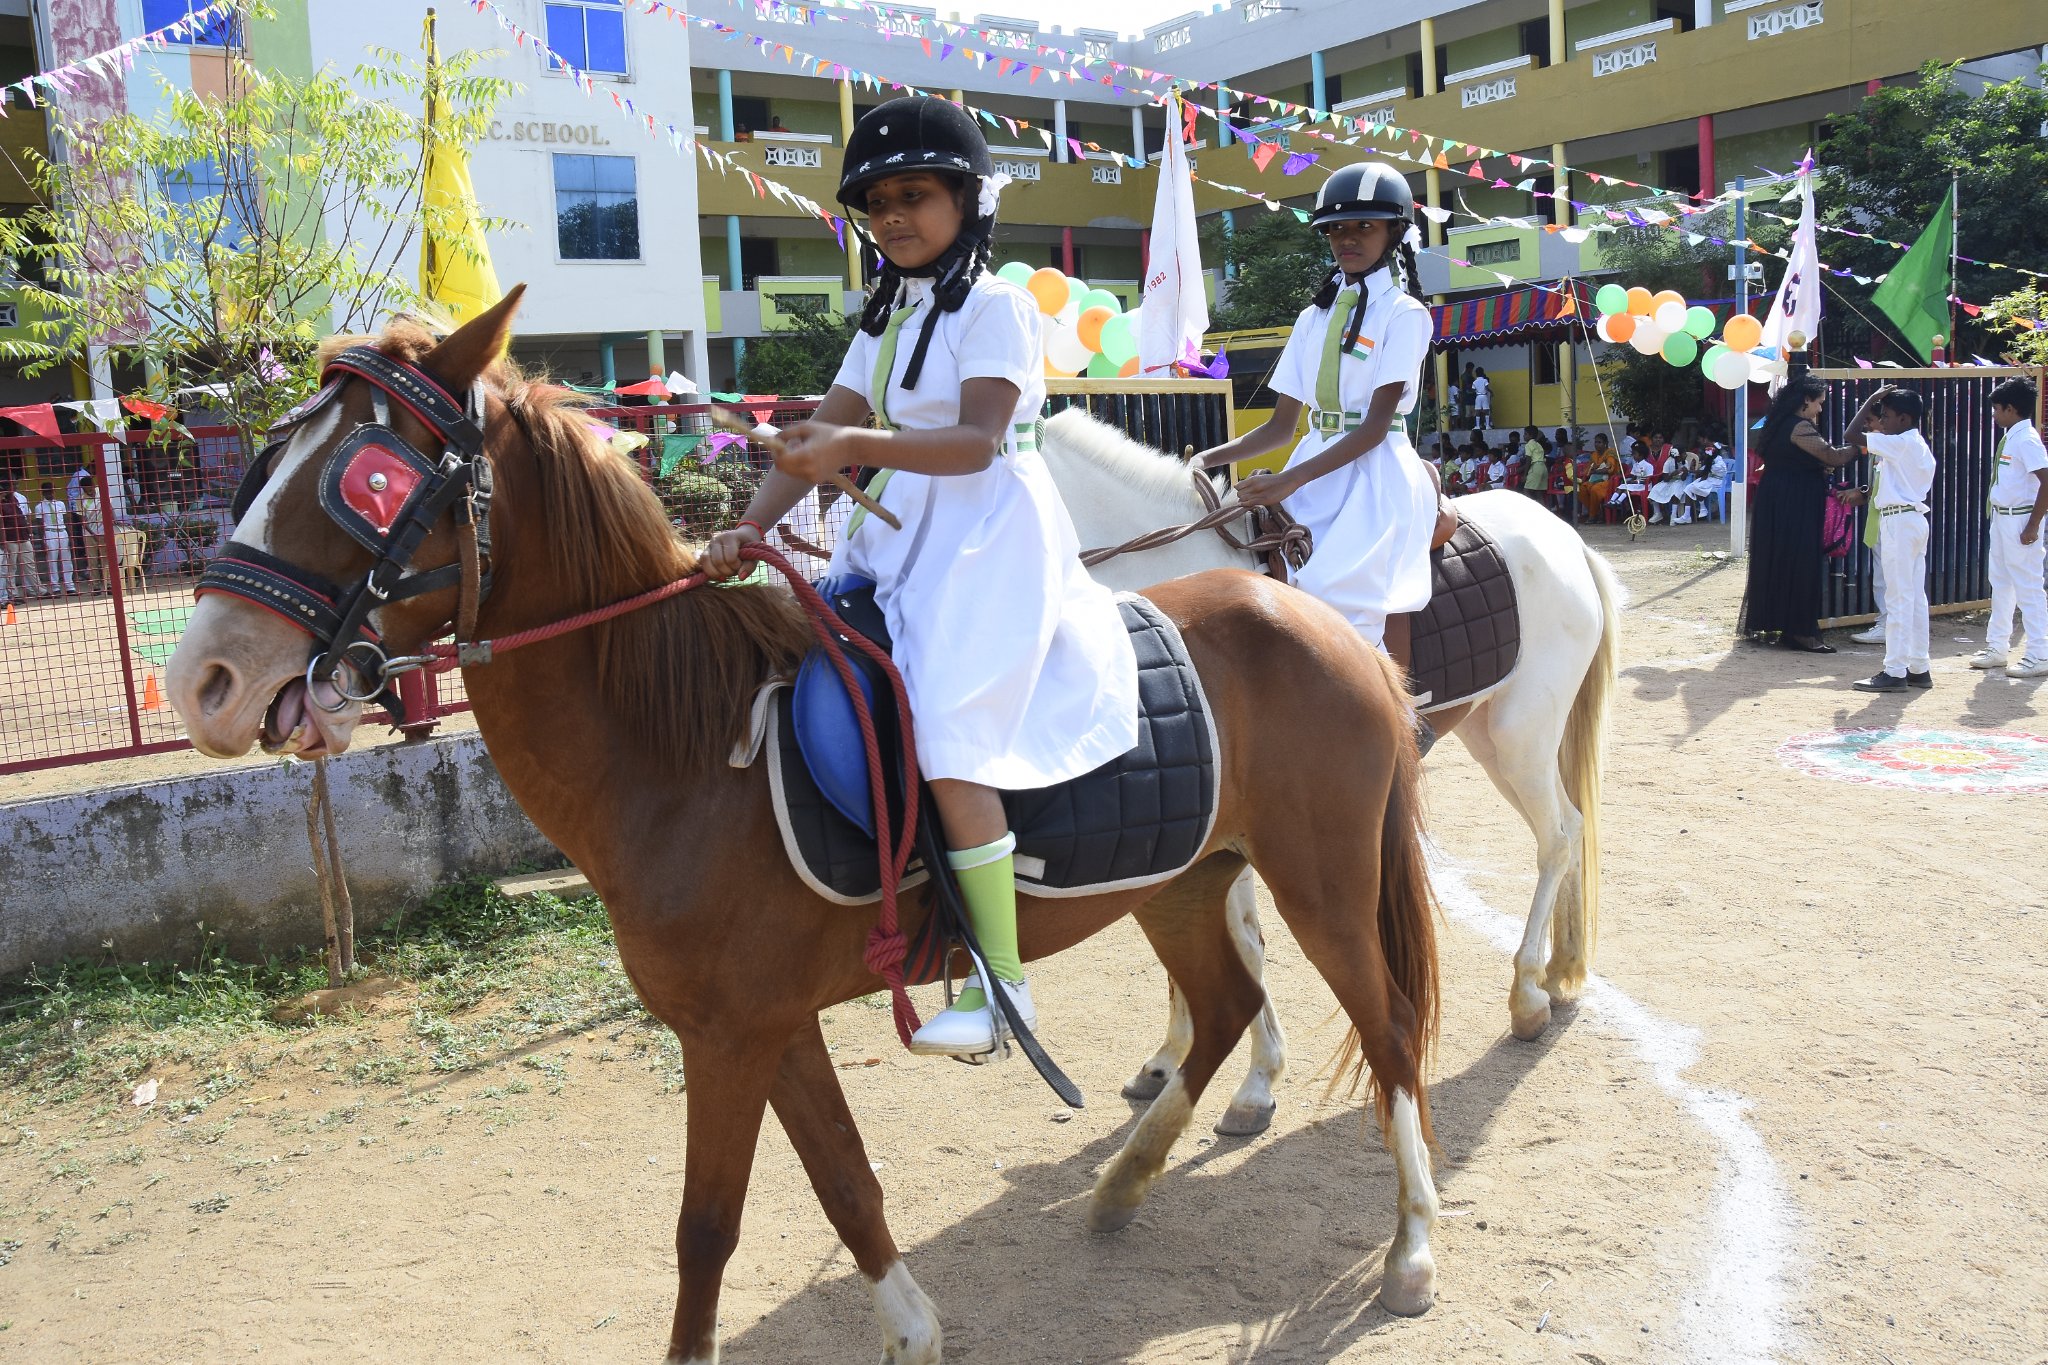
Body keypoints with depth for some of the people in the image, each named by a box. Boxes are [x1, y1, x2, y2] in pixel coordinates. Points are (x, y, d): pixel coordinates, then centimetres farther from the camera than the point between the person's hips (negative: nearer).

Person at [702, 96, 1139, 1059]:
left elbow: (977, 442, -19)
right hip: (900, 534, 9)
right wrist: (751, 527, -7)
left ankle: (1000, 980, -16)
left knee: (946, 727, -22)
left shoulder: (996, 306, -6)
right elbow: (820, 436, 8)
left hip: (988, 537, -9)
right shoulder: (887, 317, 17)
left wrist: (855, 447, -32)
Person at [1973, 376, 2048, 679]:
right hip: (2002, 517, 10)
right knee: (2000, 584, 16)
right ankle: (1996, 648, 26)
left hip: (2020, 520, -10)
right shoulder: (2009, 438, 11)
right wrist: (1998, 517, 16)